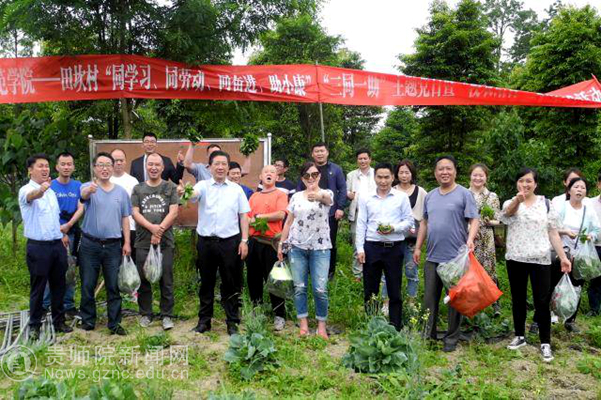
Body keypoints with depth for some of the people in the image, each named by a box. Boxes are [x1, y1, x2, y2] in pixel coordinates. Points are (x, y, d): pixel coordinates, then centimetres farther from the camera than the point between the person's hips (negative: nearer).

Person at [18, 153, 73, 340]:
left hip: (58, 245, 6)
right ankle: (34, 325, 16)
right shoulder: (26, 190, -10)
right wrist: (41, 189, -58)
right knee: (38, 288, 3)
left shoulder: (51, 191, 13)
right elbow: (32, 196, -36)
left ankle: (59, 321, 25)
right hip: (38, 247, -6)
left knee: (58, 286, 13)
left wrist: (63, 234, 13)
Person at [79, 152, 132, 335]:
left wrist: (127, 242, 3)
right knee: (87, 285, 8)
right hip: (90, 244, -2)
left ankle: (114, 323, 16)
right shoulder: (88, 187, -2)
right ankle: (88, 320, 24)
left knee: (113, 286, 6)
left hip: (113, 245, 2)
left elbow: (125, 218, 9)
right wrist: (89, 190, -52)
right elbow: (83, 195, -28)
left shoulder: (121, 192, 6)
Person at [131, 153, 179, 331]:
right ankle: (145, 314, 20)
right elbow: (135, 213, 2)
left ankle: (167, 315, 11)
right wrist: (152, 227, -13)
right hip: (143, 242, 2)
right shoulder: (138, 189, 10)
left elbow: (173, 212, -2)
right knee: (143, 280, 7)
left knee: (166, 280, 1)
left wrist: (160, 230, -12)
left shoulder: (170, 188, 6)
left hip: (165, 242, -1)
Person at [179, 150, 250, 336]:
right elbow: (193, 194, -21)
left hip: (230, 241, 0)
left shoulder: (236, 189, 5)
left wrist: (244, 241, -1)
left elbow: (243, 216, 5)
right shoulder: (203, 186, 2)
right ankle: (204, 320, 25)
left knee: (231, 284, 7)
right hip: (206, 241, 0)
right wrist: (182, 192, -44)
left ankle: (232, 322, 19)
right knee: (206, 283, 12)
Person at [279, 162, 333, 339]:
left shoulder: (326, 194, -3)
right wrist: (281, 244, 8)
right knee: (299, 287, 5)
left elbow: (327, 199, -29)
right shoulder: (296, 196, 8)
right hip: (297, 247, 3)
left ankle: (321, 325, 13)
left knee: (320, 289, -5)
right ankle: (303, 324, 17)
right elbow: (288, 222, 12)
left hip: (320, 248, -3)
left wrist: (319, 196, -52)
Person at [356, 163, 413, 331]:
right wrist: (360, 249, 0)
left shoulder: (401, 197, 4)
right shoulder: (365, 197, 7)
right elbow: (361, 224, 6)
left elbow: (409, 220, 4)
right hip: (372, 247, 1)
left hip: (394, 247, -1)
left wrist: (394, 228, -14)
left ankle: (395, 328, 16)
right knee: (370, 290, 8)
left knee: (395, 290, 5)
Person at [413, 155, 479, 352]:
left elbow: (474, 220, -8)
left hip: (456, 257, -5)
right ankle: (428, 335, 23)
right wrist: (418, 247, 14)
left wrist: (470, 239, -26)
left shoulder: (464, 194, -4)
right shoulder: (429, 196, 12)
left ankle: (451, 338, 19)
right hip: (432, 257, 5)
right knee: (430, 299, 11)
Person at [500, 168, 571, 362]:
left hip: (541, 260, -1)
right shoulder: (510, 203, 2)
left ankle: (545, 343, 10)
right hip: (515, 259, 1)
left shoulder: (546, 203, 5)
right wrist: (518, 199, -45)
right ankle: (520, 336, 25)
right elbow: (507, 213, -24)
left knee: (542, 301, -2)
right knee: (518, 299, 11)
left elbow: (553, 232, 6)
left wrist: (563, 257, -1)